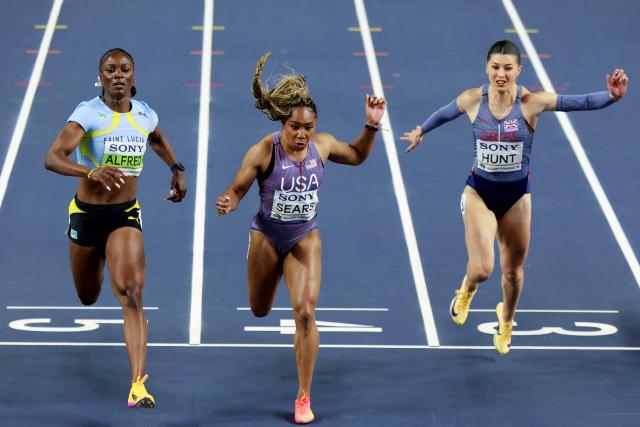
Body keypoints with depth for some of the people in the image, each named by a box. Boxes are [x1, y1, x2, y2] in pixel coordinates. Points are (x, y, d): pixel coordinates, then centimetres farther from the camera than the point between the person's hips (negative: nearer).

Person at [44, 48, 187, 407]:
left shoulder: (145, 114, -2)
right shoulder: (88, 113, -17)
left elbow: (158, 140, 26)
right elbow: (52, 158, -32)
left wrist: (177, 169, 15)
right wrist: (91, 171, -47)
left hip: (127, 215, 1)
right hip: (87, 214, -1)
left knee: (131, 293, -20)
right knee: (88, 298, 21)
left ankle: (139, 385, -25)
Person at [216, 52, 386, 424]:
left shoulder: (323, 145, -12)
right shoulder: (264, 152, -23)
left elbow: (357, 156, 10)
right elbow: (237, 190, -14)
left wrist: (372, 126, -6)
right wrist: (227, 203, -38)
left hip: (305, 239, 1)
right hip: (267, 236, -1)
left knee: (306, 312, -16)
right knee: (260, 311, 19)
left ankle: (304, 397, -6)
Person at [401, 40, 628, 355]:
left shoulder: (531, 102, -16)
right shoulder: (472, 100, -12)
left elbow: (583, 102, -23)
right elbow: (444, 114, 10)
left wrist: (612, 96, -42)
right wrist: (420, 131, 28)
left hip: (516, 195, 1)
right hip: (479, 191, -1)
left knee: (513, 270, 15)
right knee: (482, 268, -14)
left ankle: (506, 322, 48)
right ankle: (466, 291, 26)